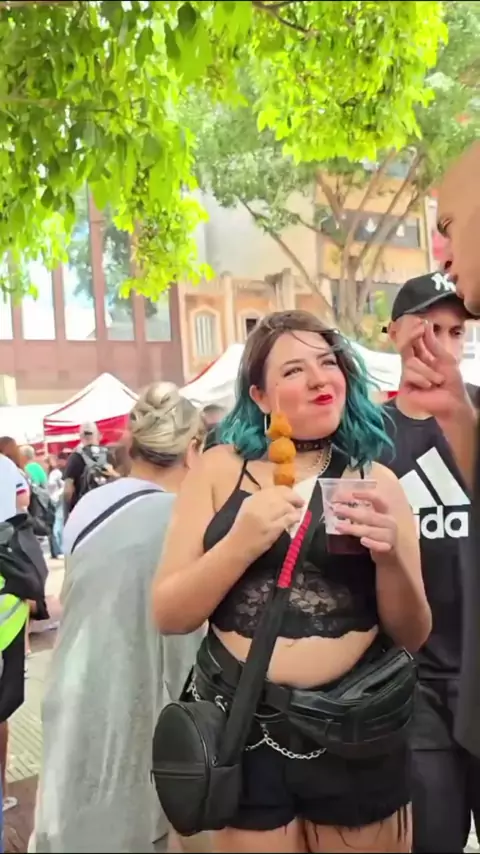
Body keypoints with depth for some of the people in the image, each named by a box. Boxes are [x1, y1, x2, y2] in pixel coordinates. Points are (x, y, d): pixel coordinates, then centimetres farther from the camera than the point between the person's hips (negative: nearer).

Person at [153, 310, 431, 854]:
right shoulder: (220, 470, -3)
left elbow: (412, 635, 1)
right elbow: (167, 616, -5)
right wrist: (241, 543, -20)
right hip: (243, 730, 0)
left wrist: (390, 556, -18)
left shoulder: (375, 480, -1)